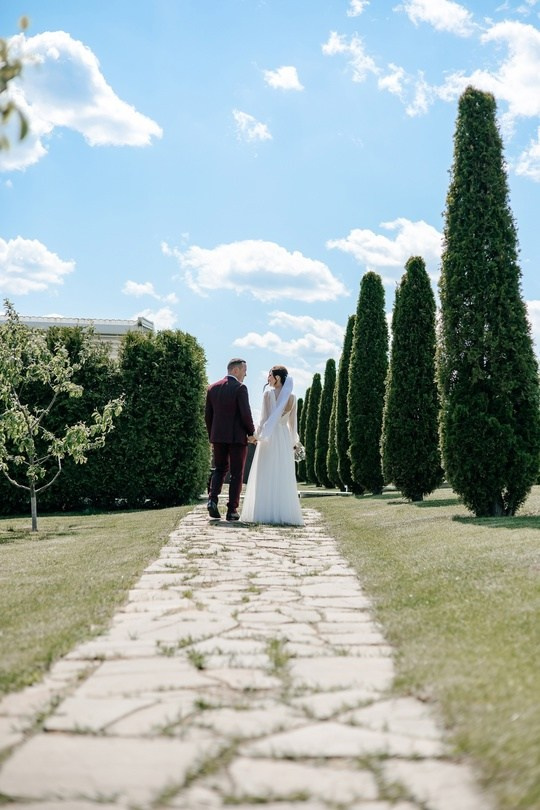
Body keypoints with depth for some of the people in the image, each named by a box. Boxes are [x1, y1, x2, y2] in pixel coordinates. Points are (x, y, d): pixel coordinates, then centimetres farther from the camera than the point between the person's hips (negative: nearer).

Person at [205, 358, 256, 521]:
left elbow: (208, 415, 9)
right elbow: (246, 414, -14)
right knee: (236, 474, 5)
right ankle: (232, 510, 4)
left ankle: (213, 499, -5)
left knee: (219, 470, 17)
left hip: (218, 436, 5)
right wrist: (251, 433, 0)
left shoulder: (212, 388, 7)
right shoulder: (240, 388, -10)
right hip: (237, 437, -5)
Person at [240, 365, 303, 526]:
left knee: (266, 476, -1)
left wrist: (259, 434, -2)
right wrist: (292, 441, 20)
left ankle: (265, 512, -3)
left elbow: (265, 417, -10)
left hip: (269, 438, -4)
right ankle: (285, 513, 3)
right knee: (284, 477, 5)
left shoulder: (268, 393, -7)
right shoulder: (291, 397, 7)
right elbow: (292, 421, 12)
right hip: (285, 438, 4)